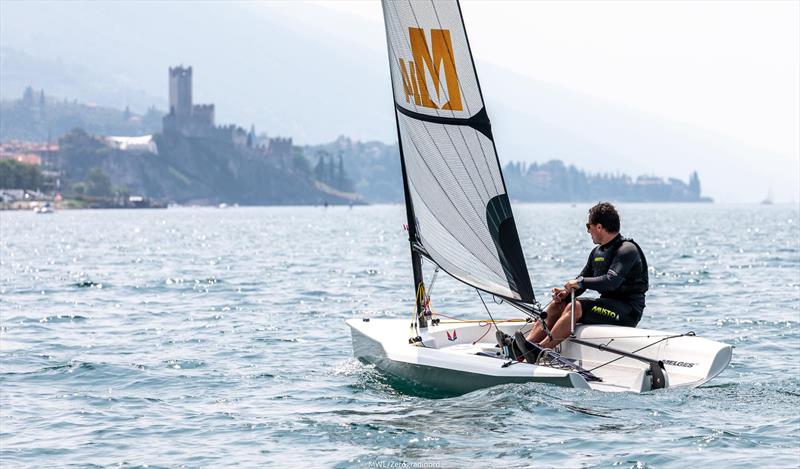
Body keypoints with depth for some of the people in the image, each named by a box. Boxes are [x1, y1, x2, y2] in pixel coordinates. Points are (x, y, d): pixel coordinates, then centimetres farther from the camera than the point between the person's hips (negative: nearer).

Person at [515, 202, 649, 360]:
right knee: (558, 305, -4)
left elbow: (612, 281, -26)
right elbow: (581, 281, 19)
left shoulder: (627, 250, -13)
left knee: (575, 307, -28)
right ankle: (528, 343, -18)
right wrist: (566, 292, -3)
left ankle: (540, 350, -32)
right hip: (607, 303, 9)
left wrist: (580, 282, -19)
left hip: (628, 311, -9)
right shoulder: (597, 252, 16)